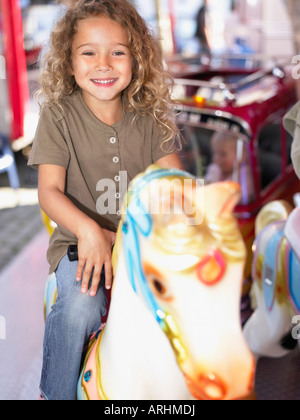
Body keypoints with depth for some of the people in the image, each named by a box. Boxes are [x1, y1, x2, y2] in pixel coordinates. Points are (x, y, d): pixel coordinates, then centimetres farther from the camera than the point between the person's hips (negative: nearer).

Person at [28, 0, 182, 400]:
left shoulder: (149, 116, 3)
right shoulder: (58, 115, -5)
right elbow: (49, 191, -10)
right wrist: (89, 231, -29)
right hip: (78, 238, -3)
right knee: (81, 308, -30)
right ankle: (55, 393, -1)